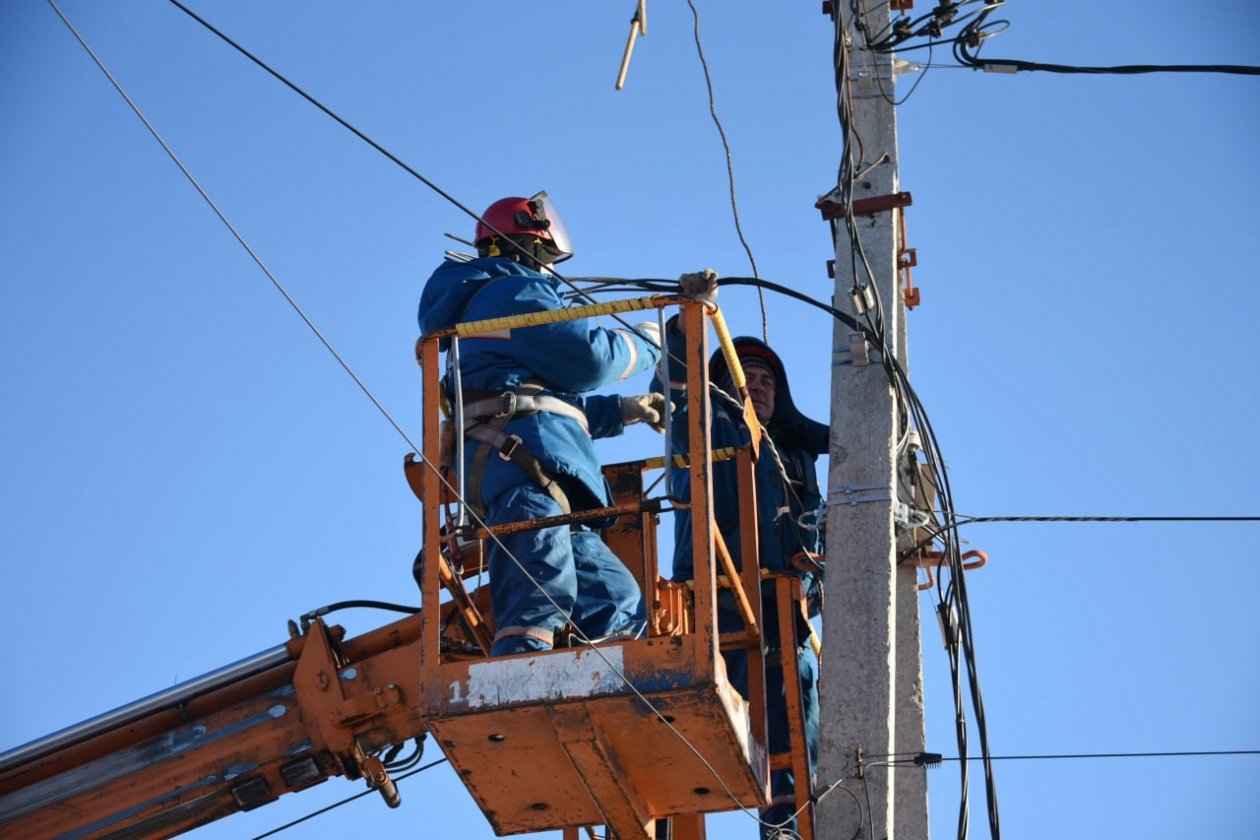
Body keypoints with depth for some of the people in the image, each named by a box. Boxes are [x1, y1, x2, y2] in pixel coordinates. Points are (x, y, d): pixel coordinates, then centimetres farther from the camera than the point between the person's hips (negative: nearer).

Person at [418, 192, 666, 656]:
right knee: (538, 608, -26)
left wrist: (622, 411, 32)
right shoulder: (516, 291, 6)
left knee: (619, 603, 6)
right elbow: (585, 359, -4)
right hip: (524, 463, -10)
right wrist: (645, 344, 15)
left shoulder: (485, 301, 36)